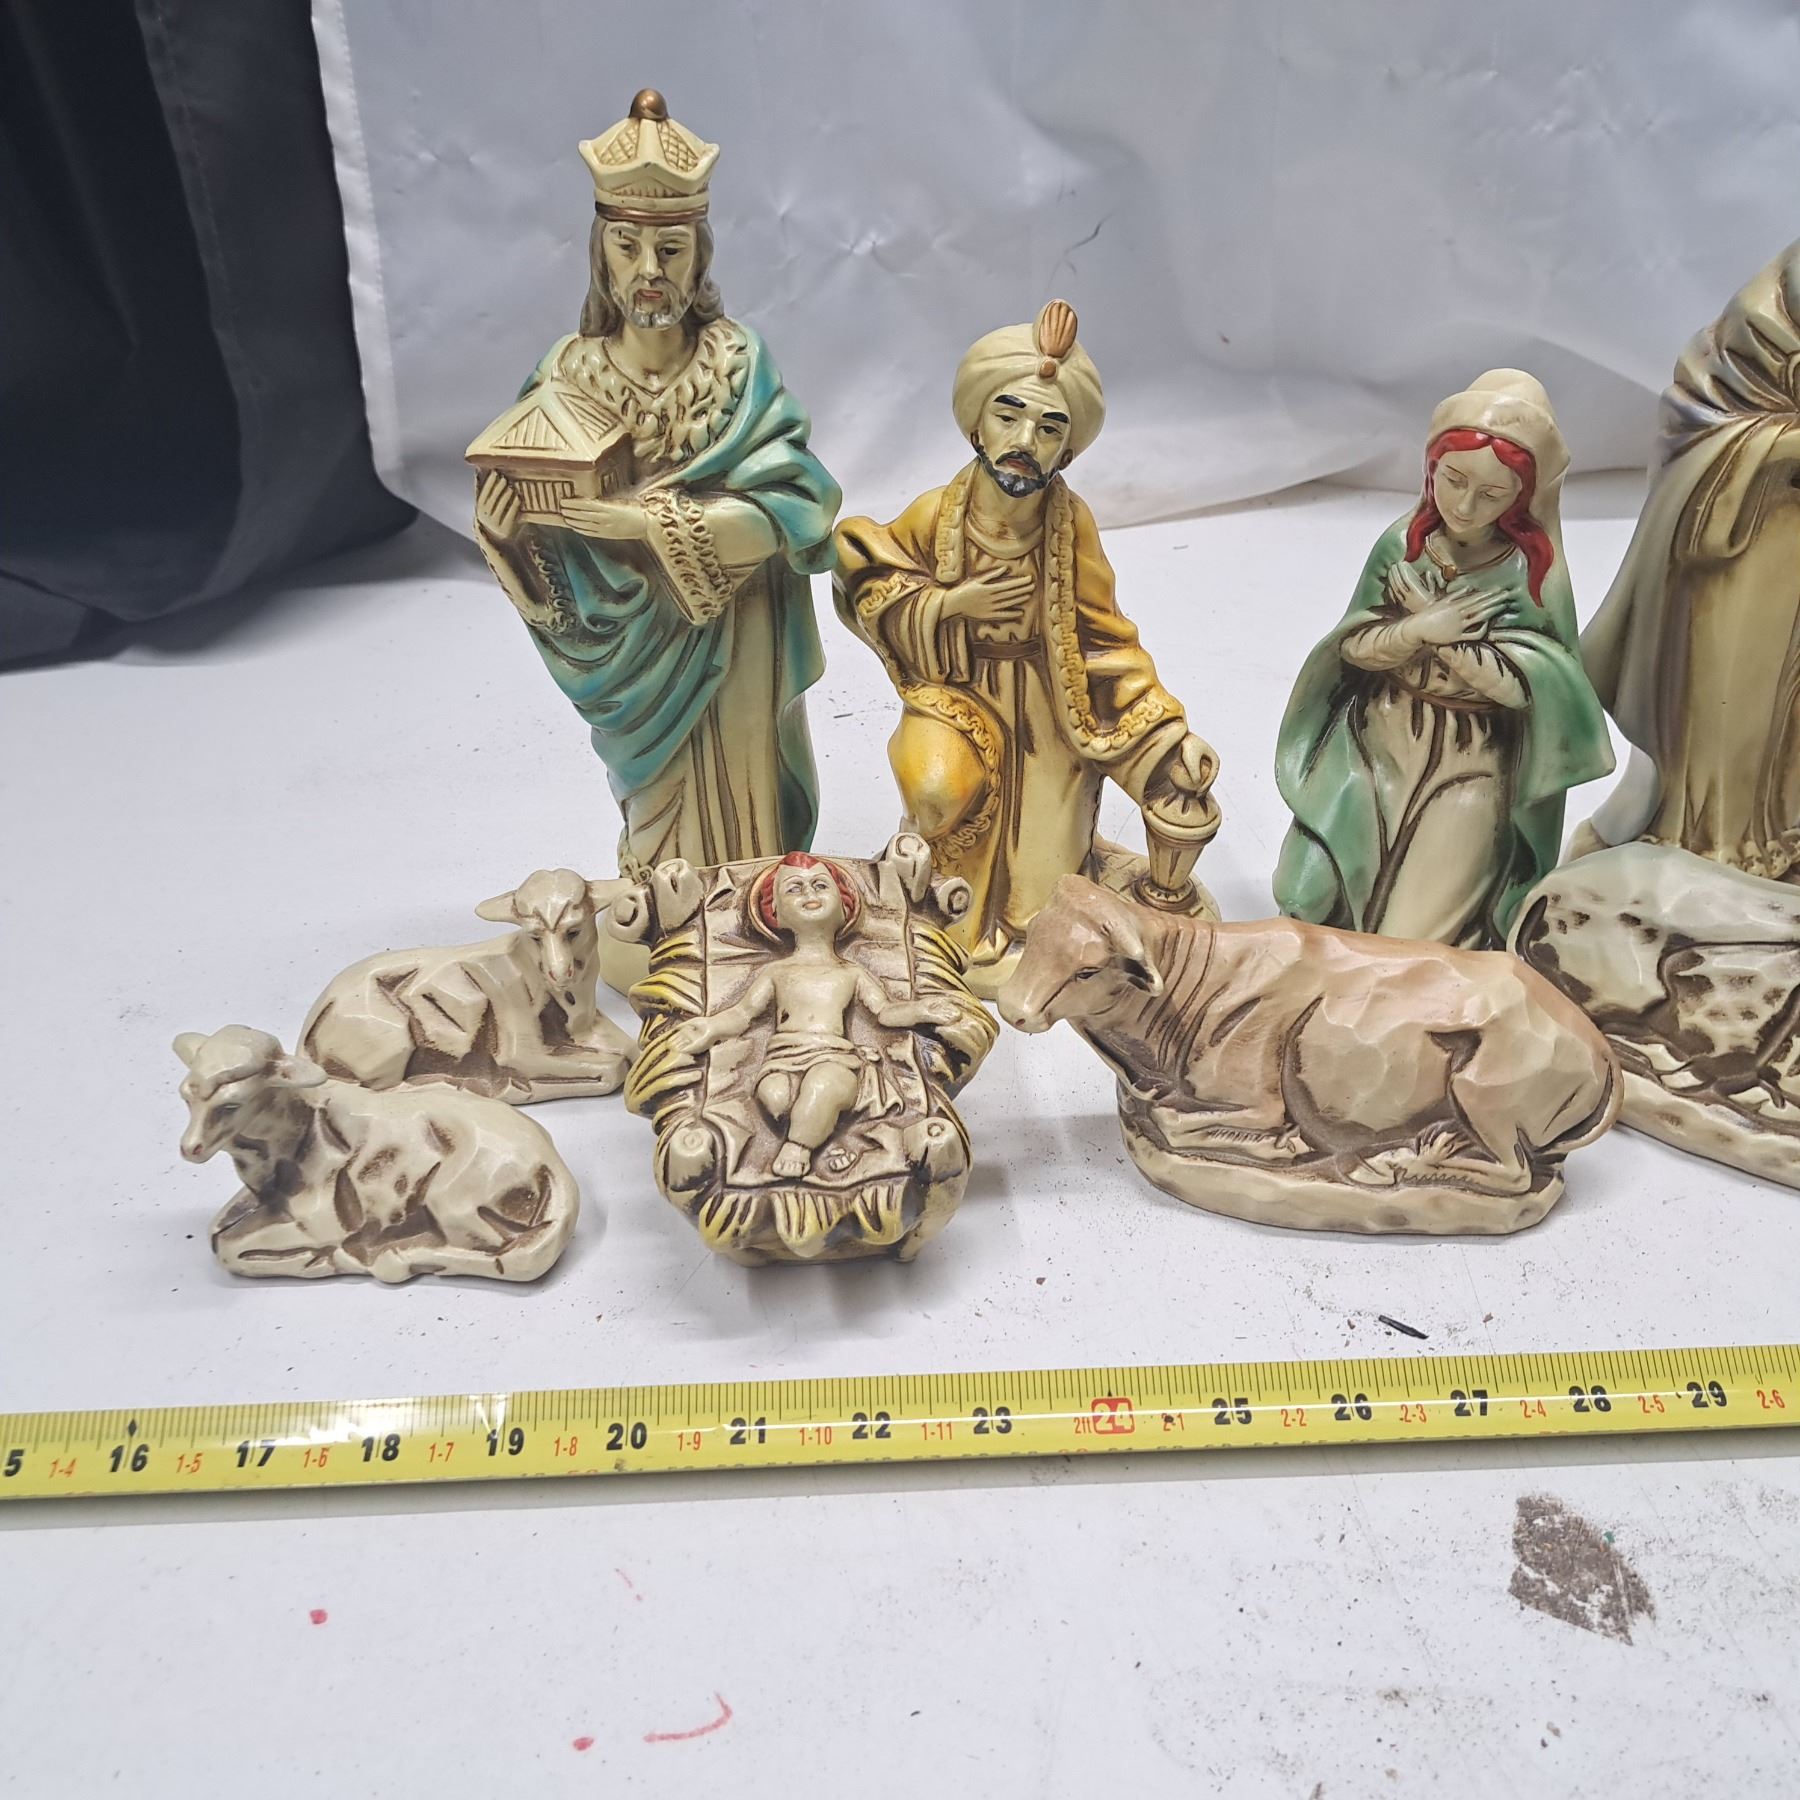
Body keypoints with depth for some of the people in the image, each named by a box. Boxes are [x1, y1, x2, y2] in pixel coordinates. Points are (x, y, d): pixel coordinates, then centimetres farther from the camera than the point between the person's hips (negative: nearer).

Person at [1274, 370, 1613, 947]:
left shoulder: (1533, 570, -13)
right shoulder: (1402, 542, -6)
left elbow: (1531, 685, -19)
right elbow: (1351, 645, -2)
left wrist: (1425, 622, -17)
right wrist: (1421, 629, -23)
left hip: (1471, 769, -3)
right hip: (1379, 746, 3)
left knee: (1424, 930, 1)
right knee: (1328, 895, 5)